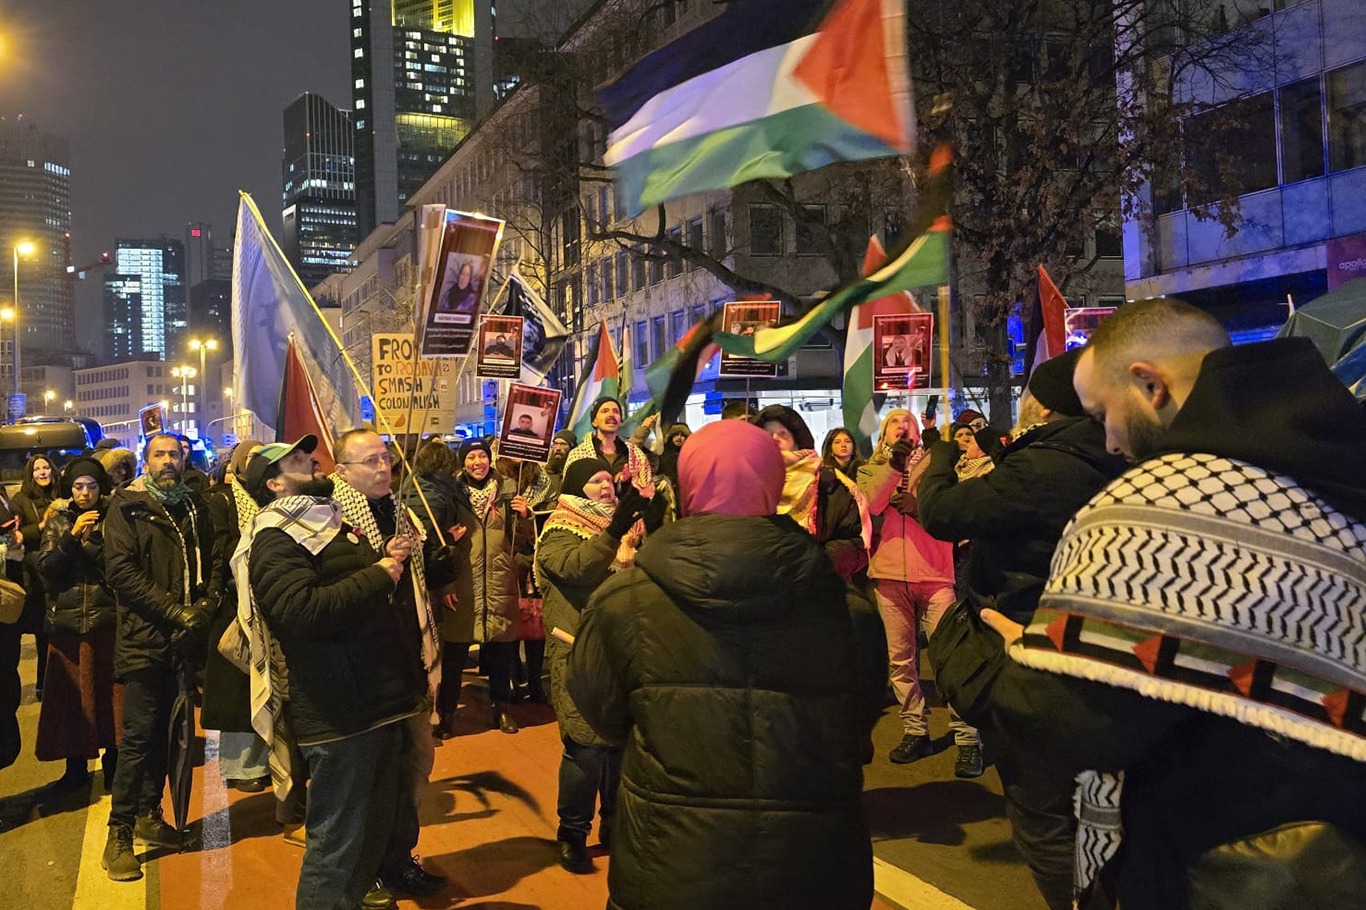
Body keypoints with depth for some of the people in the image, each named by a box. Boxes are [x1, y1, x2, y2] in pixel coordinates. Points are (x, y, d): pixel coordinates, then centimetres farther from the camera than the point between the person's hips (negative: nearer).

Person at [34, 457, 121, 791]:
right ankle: (75, 765, 17)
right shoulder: (58, 521, 8)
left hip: (108, 619, -2)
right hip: (66, 620, 2)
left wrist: (90, 542, -13)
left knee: (109, 692, 1)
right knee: (70, 693, 4)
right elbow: (46, 568, -2)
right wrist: (72, 536, -14)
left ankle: (113, 761, 15)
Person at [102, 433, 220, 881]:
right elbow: (120, 570, -11)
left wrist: (205, 607, -9)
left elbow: (213, 560, 9)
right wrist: (173, 611, -16)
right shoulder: (127, 506, -2)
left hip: (186, 639, 5)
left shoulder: (195, 507, 13)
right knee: (139, 735, -4)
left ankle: (148, 814, 27)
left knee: (167, 732, 12)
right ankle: (119, 835, 6)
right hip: (145, 638, -5)